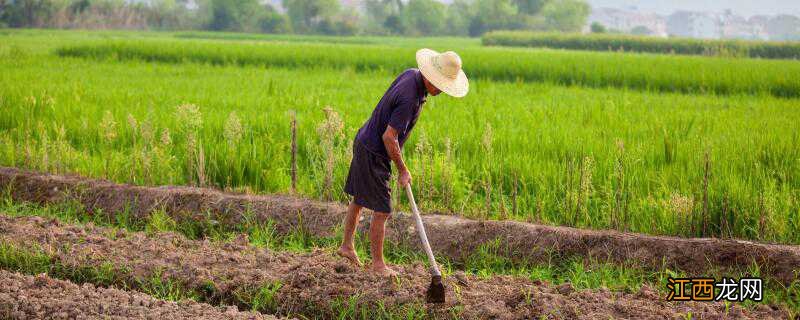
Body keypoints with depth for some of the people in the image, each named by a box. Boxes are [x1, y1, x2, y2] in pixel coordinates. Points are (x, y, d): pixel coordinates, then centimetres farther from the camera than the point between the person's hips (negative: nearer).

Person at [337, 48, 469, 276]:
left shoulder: (412, 73, -3)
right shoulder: (410, 99, -31)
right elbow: (389, 137, -29)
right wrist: (403, 170, -17)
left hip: (365, 143, 10)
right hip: (373, 153, -10)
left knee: (359, 200, 21)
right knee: (381, 210, -3)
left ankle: (347, 245, 34)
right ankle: (377, 263, 6)